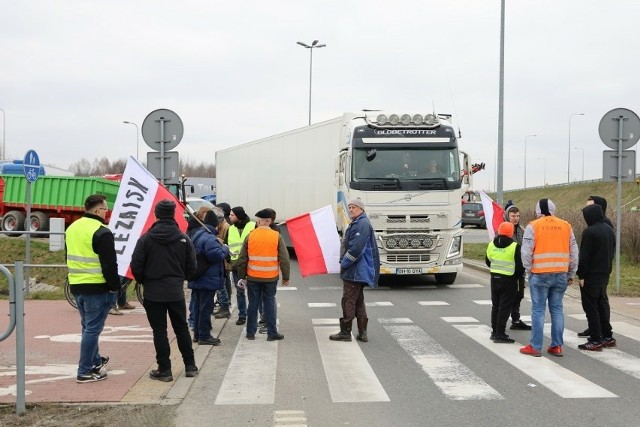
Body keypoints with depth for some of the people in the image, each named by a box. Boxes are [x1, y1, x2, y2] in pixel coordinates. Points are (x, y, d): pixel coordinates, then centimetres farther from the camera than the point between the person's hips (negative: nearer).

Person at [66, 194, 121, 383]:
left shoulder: (72, 228, 12)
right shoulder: (101, 232, -16)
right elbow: (109, 264, -17)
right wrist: (114, 287, -9)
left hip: (76, 285, 9)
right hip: (97, 287, -9)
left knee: (88, 326, 21)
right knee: (92, 329, -3)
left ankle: (96, 361, 34)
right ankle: (85, 372, -1)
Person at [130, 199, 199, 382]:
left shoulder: (146, 238, -8)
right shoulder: (184, 239, -2)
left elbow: (136, 266, -8)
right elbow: (191, 267, 1)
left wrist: (144, 281, 11)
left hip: (153, 292, -2)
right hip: (176, 291, 2)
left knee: (159, 330, 4)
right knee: (181, 328, 14)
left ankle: (164, 370, 5)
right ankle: (190, 365, 20)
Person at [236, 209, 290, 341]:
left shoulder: (250, 236, -3)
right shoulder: (277, 237, -5)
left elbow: (242, 259, 1)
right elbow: (284, 259, -5)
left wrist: (242, 276, 11)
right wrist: (286, 277, 3)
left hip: (253, 277, 1)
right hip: (271, 277, -1)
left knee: (253, 304, 11)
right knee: (270, 304, 8)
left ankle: (250, 332, 17)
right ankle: (272, 333, 8)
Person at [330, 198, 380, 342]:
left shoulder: (362, 224, -16)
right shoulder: (356, 223, 17)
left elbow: (356, 248, -24)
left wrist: (344, 263, -16)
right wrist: (343, 261, 16)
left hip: (355, 271, -11)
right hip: (358, 272, 11)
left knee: (348, 300, -4)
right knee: (358, 301, 13)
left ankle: (345, 332, 1)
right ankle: (362, 333, 17)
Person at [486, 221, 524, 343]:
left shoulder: (491, 244, 3)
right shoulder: (514, 247, -15)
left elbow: (488, 261, 13)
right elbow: (519, 265, -13)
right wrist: (518, 275, 6)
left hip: (494, 278, 6)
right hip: (509, 280, -6)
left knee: (495, 306, 16)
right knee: (504, 307, -1)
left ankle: (494, 332, 23)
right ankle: (500, 334, -2)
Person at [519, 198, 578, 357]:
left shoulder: (533, 226, -5)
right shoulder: (566, 226, 8)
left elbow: (526, 251, -9)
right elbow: (574, 252, 12)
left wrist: (529, 269, 6)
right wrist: (571, 274, 20)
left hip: (539, 275, -4)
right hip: (561, 275, 4)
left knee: (538, 310, 2)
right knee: (557, 309, 11)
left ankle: (535, 347, 5)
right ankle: (557, 346, 14)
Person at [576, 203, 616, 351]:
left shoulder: (589, 231, -18)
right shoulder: (609, 230, 9)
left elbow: (584, 256, -18)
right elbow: (612, 252, 16)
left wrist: (581, 275, -12)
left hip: (591, 275, -8)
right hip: (605, 274, 8)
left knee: (591, 307, -2)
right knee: (602, 304, 17)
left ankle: (596, 340, -2)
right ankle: (607, 337, 21)